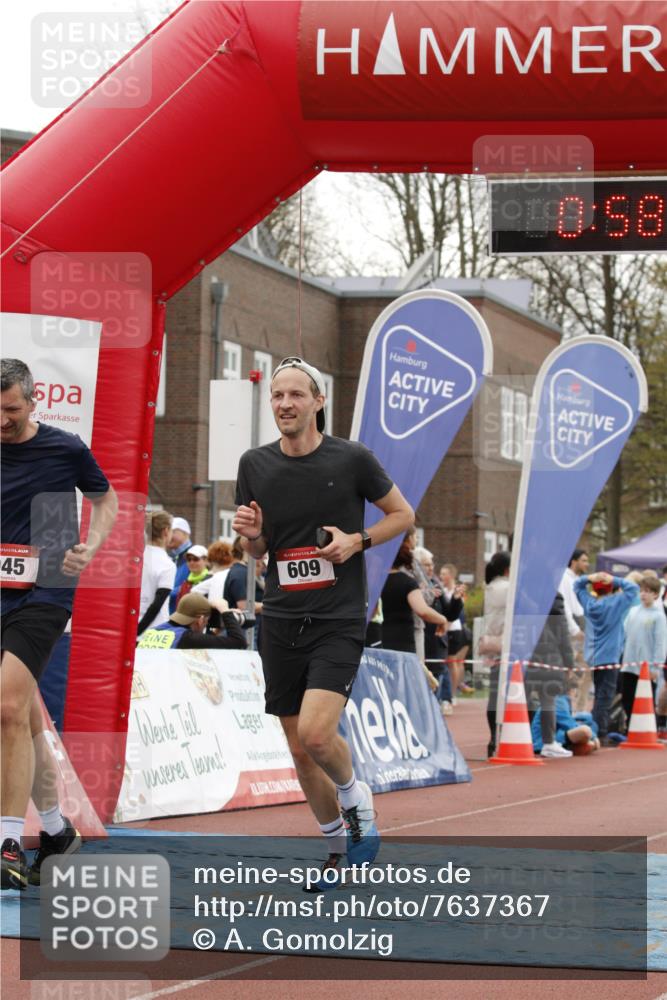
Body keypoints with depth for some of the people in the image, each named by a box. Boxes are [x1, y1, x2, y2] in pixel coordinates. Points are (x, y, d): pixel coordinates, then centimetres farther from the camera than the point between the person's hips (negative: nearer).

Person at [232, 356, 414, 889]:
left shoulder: (353, 459, -6)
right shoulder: (255, 465, 5)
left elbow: (403, 514, 7)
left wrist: (358, 540, -10)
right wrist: (251, 535, -8)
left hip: (339, 620, -4)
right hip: (281, 620, 4)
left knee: (316, 732, -22)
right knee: (300, 749, 7)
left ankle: (356, 798, 9)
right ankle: (339, 845, 26)